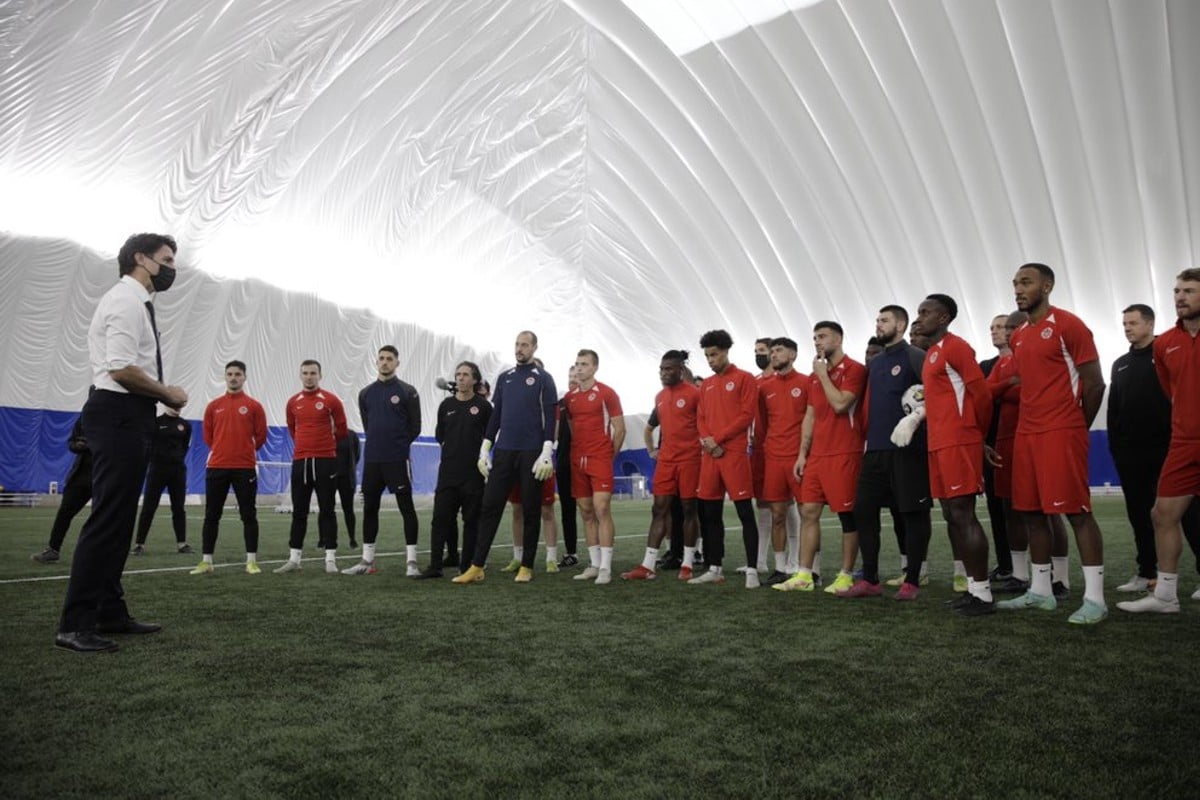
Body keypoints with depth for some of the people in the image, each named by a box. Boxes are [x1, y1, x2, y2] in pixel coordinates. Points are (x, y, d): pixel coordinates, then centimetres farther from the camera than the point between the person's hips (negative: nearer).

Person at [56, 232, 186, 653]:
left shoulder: (135, 303, 19)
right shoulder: (127, 300, -12)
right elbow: (122, 370, -22)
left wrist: (161, 396, 11)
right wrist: (169, 394, -10)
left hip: (127, 416, 11)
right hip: (119, 416, -11)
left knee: (119, 520, 14)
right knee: (107, 519, -9)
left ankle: (110, 613, 22)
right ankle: (75, 624, -4)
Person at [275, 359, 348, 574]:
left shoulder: (331, 400, -4)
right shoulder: (293, 402, 7)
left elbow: (341, 429, 5)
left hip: (325, 461, -3)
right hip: (300, 461, 4)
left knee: (327, 510, 0)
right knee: (299, 512, 8)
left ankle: (330, 559, 3)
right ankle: (294, 558, 15)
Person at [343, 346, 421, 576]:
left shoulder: (407, 391, -2)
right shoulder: (366, 393, 11)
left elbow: (415, 427, 0)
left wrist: (398, 445, 5)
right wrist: (378, 444, 13)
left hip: (398, 460, -5)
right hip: (371, 460, 5)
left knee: (406, 507, -3)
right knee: (369, 508, 9)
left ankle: (411, 561, 1)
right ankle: (367, 561, 19)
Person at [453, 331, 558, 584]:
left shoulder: (543, 379, 2)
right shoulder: (504, 378, 15)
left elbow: (549, 418, -4)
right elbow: (495, 416, 16)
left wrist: (547, 453, -13)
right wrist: (485, 450, 10)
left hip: (531, 453, -4)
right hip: (503, 452, 4)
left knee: (530, 510, 3)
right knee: (490, 507, -2)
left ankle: (526, 567, 11)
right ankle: (477, 567, -1)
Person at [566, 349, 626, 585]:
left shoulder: (606, 393, -3)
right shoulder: (570, 396, 12)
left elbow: (619, 428, -2)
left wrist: (610, 455, 0)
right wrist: (575, 453, 10)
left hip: (600, 459, -5)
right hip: (577, 461, 6)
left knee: (602, 510, -11)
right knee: (586, 513, 8)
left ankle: (606, 567, -7)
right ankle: (594, 564, 16)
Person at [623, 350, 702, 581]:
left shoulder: (694, 393, -8)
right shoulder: (659, 397, 13)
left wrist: (704, 446, -8)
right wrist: (651, 450, 18)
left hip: (689, 460, -6)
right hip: (665, 460, 6)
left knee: (688, 509, 3)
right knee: (659, 510, 3)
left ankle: (687, 565, 12)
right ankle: (648, 566, 3)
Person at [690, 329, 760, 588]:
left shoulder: (744, 379, 0)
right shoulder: (706, 384, 18)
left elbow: (747, 415, -9)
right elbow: (700, 418, 15)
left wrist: (718, 438, -12)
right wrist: (707, 440, -5)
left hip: (734, 453, -6)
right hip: (709, 455, 7)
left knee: (745, 512, -5)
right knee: (709, 513, 8)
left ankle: (752, 570, -1)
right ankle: (715, 569, 17)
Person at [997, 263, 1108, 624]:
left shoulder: (1068, 325, -6)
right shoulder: (1019, 336, 17)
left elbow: (1094, 383, -6)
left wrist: (1077, 428, 1)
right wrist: (1031, 424, 13)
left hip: (1062, 433, -8)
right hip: (1026, 433, 8)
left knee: (1077, 511, -7)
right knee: (1031, 511, 9)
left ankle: (1095, 598, -2)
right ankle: (1041, 591, 18)